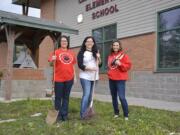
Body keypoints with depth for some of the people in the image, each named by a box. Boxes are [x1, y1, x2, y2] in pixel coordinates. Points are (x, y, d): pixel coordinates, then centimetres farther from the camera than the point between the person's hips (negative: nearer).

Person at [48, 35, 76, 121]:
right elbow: (51, 63, -9)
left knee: (66, 97, 10)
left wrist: (75, 77, 12)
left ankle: (64, 114, 19)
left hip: (69, 78, 3)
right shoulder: (56, 52, 0)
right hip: (59, 78, -3)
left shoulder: (71, 53, 10)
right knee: (58, 97, 5)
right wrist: (53, 60, -33)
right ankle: (58, 115, 15)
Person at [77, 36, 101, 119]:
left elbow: (100, 65, 12)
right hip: (85, 77, -5)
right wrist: (90, 68, -19)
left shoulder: (95, 52, 14)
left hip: (93, 77, 5)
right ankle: (83, 114, -7)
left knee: (90, 95, 9)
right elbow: (80, 65, -10)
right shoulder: (81, 53, -2)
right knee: (86, 94, -13)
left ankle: (87, 112, 20)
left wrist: (99, 58, -5)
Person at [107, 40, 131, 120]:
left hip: (120, 79, -6)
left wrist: (120, 64, -22)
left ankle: (126, 115, 0)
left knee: (121, 97, -12)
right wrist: (109, 72, 8)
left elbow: (128, 66, -9)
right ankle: (116, 113, 24)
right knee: (113, 97, 12)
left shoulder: (123, 55, -4)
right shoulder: (110, 56, 12)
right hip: (111, 79, 6)